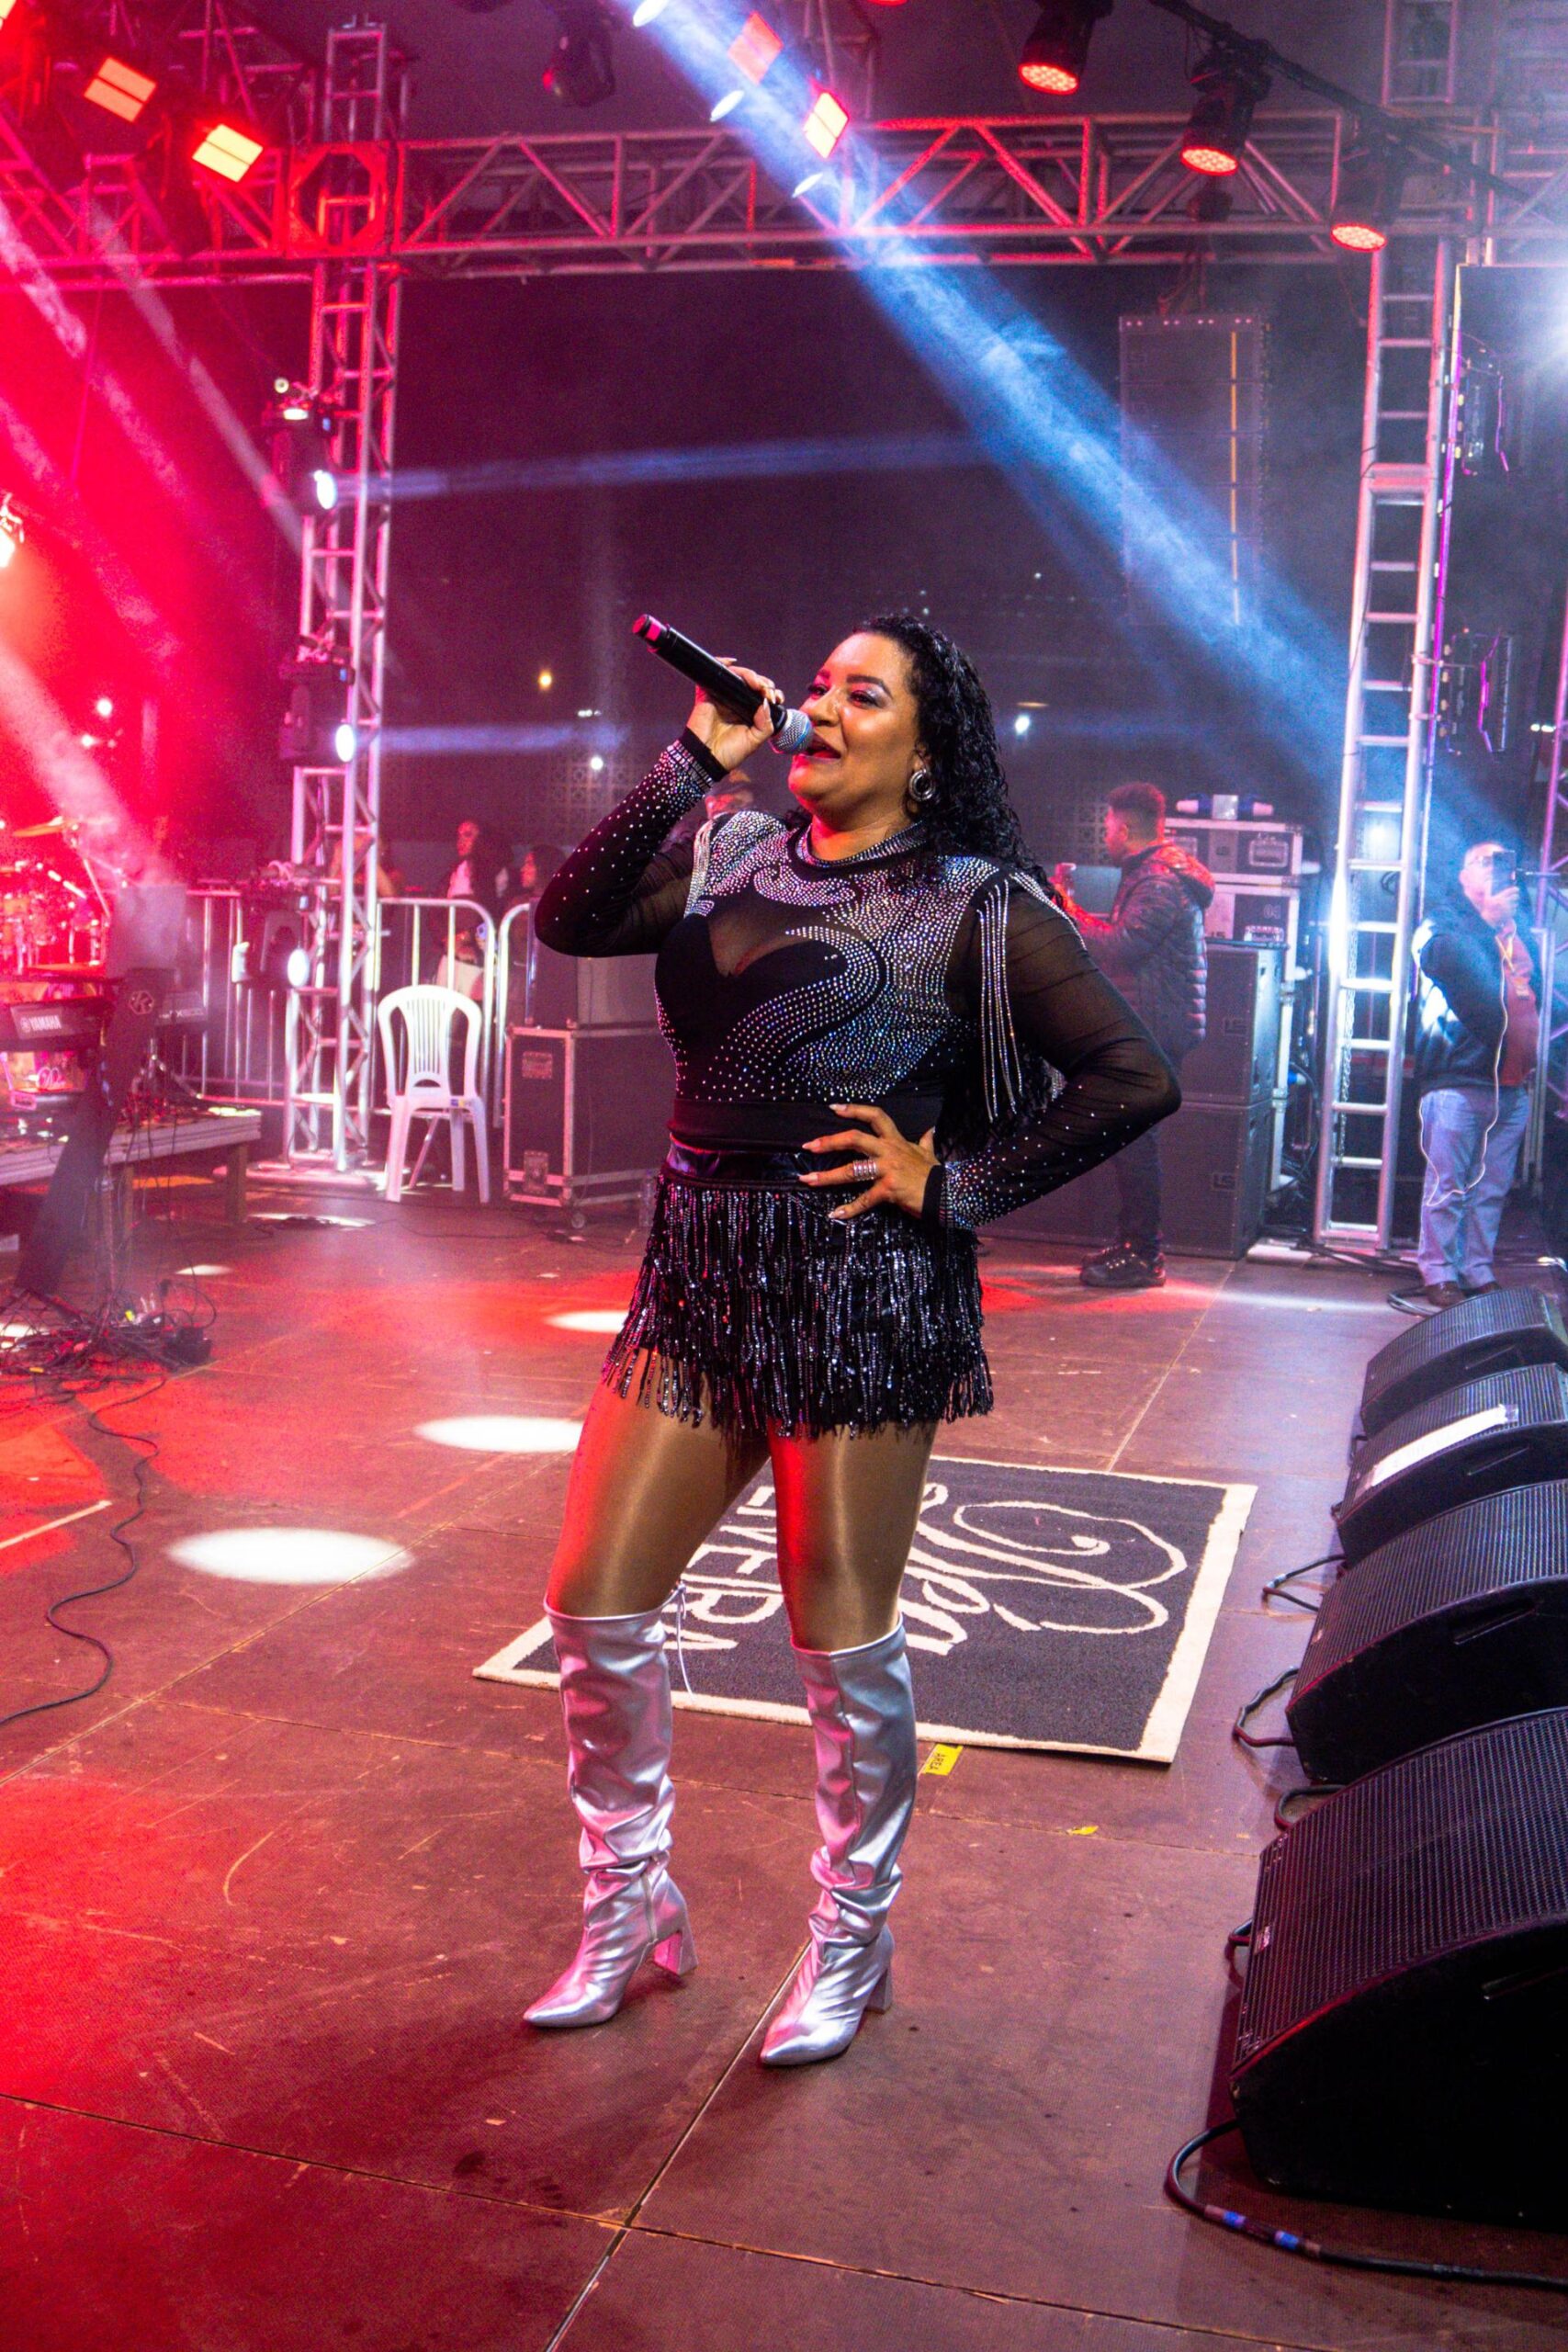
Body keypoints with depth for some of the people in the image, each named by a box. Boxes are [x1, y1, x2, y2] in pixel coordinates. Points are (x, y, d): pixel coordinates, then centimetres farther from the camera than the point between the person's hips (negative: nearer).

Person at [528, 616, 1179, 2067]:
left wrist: (952, 1185, -9)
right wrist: (691, 763, -5)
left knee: (843, 1641, 5)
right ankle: (629, 1910, 29)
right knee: (593, 1606, 7)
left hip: (860, 1288, -5)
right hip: (699, 1277, 5)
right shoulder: (735, 861, 12)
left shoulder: (975, 906, -2)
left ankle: (853, 1943, 29)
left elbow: (1134, 1081, -7)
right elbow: (571, 919, -3)